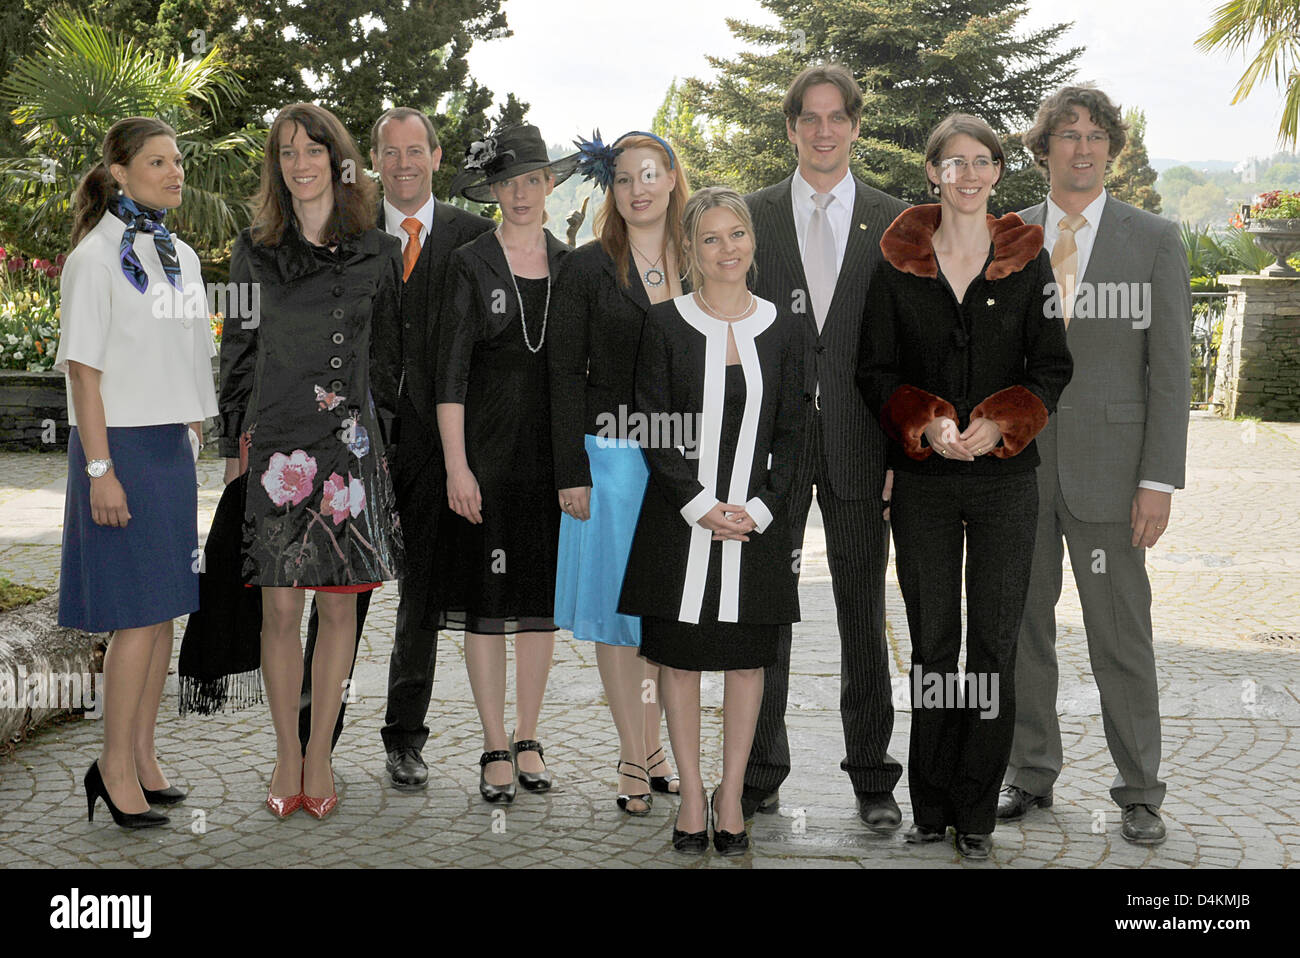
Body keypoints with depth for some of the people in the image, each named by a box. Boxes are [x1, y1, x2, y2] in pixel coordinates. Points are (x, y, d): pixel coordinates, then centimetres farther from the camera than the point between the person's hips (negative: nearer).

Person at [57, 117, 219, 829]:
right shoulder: (96, 257, -9)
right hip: (121, 444, -7)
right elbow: (85, 369, -13)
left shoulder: (180, 256, 14)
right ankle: (116, 767, 5)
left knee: (165, 608, 9)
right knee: (138, 614, -7)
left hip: (172, 446, 7)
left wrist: (194, 445, 15)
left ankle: (142, 756, 19)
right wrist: (99, 470, -17)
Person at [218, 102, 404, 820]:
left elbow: (386, 358, 10)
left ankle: (320, 753, 14)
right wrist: (232, 447, 5)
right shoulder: (254, 251, 7)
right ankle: (286, 754, 13)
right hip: (273, 440, 0)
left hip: (348, 444, 0)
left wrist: (374, 437, 7)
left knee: (339, 604, 3)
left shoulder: (376, 253, 5)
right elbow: (237, 355, 9)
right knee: (279, 606, 1)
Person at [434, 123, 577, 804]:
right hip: (488, 449, -3)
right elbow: (451, 373, -5)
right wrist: (456, 466, -12)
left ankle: (528, 739, 20)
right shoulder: (471, 264, -1)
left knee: (544, 596, 8)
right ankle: (495, 748, 9)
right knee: (487, 599, 0)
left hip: (553, 452, 3)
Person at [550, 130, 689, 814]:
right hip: (610, 456, -2)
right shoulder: (586, 268, 0)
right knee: (615, 604, 3)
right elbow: (565, 374, -3)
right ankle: (636, 758, 13)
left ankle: (653, 746, 23)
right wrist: (571, 472, -9)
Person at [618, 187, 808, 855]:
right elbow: (652, 428, -3)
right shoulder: (666, 323, 0)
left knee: (747, 661, 7)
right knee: (680, 658, 4)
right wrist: (700, 504, -12)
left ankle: (731, 794, 19)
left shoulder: (783, 329, 6)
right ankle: (691, 793, 17)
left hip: (758, 521, 2)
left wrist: (761, 507, -8)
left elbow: (790, 432, 6)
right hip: (680, 518, -1)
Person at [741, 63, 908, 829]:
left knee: (864, 614, 7)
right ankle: (761, 773, 18)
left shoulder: (894, 221, 6)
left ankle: (872, 776, 17)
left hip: (858, 442, 0)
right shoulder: (752, 216, 6)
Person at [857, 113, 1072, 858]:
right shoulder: (898, 263, 4)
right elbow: (876, 370, 4)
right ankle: (931, 810, 16)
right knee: (932, 645, 4)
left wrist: (1000, 423, -14)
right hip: (924, 481, 0)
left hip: (1006, 477, 0)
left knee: (996, 646, 1)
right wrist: (927, 423, -14)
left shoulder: (1028, 259, 4)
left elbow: (1053, 368, 3)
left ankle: (977, 813, 12)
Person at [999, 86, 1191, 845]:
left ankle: (1139, 791, 16)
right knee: (1023, 628, 10)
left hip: (1107, 469, -3)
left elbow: (1170, 367, -3)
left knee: (1122, 634, 2)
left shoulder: (1154, 241, 1)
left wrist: (1160, 480, -10)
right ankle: (1032, 773, 25)